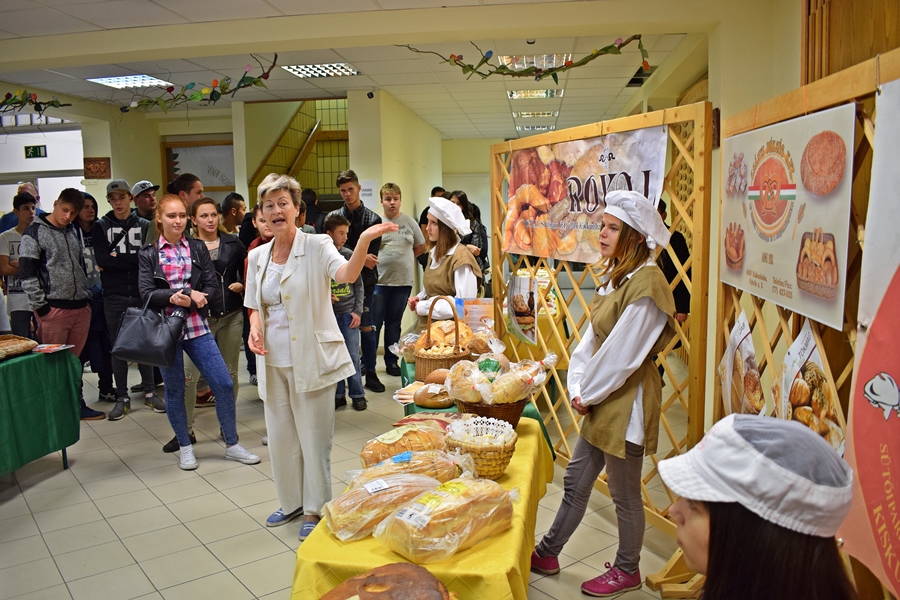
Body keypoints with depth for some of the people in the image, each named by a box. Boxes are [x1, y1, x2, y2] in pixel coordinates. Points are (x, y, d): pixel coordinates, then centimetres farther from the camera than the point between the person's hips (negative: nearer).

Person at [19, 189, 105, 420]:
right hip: (53, 309, -6)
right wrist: (40, 307, -11)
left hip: (80, 307, 6)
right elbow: (27, 274, -9)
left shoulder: (72, 232, 15)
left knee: (74, 359, 13)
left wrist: (87, 296, 16)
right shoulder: (35, 232, -5)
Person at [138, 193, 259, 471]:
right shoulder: (149, 253, 3)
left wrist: (192, 298, -19)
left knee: (224, 384, -1)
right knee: (174, 390, 7)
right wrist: (189, 294, -18)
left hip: (197, 326, 2)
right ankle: (185, 447, 25)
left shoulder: (198, 248, 8)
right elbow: (147, 293, -7)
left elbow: (212, 287, 1)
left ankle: (231, 445, 14)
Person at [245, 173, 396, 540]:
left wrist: (364, 241, -47)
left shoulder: (316, 246, -9)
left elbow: (347, 274, -29)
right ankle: (291, 502, 36)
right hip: (273, 361, 5)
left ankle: (315, 509, 22)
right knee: (281, 436, 16)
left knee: (314, 436, 5)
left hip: (312, 359, -5)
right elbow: (255, 306, 17)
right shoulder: (257, 256, 7)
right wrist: (255, 328, -5)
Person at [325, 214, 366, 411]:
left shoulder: (349, 255, 2)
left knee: (352, 355, 2)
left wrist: (357, 311, -1)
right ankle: (338, 395, 18)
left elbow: (358, 285, 5)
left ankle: (357, 395, 14)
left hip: (348, 312, 0)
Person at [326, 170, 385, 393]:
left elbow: (372, 256, -4)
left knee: (366, 327, 3)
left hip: (364, 280, -1)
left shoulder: (373, 219, 1)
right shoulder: (333, 216, 5)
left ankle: (370, 373, 15)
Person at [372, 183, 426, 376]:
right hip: (379, 280, -2)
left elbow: (421, 247, 14)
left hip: (403, 281, 2)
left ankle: (391, 361, 22)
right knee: (373, 323, 1)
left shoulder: (409, 221, 5)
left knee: (394, 323, 12)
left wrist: (403, 259, 6)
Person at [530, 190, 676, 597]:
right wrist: (578, 389, -1)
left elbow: (621, 356, -21)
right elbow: (591, 338, 8)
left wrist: (588, 395, -9)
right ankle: (547, 554, 34)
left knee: (625, 495, 10)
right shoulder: (614, 277, 9)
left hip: (627, 401, -9)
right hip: (600, 398, 9)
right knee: (575, 482, 19)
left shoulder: (646, 284, -21)